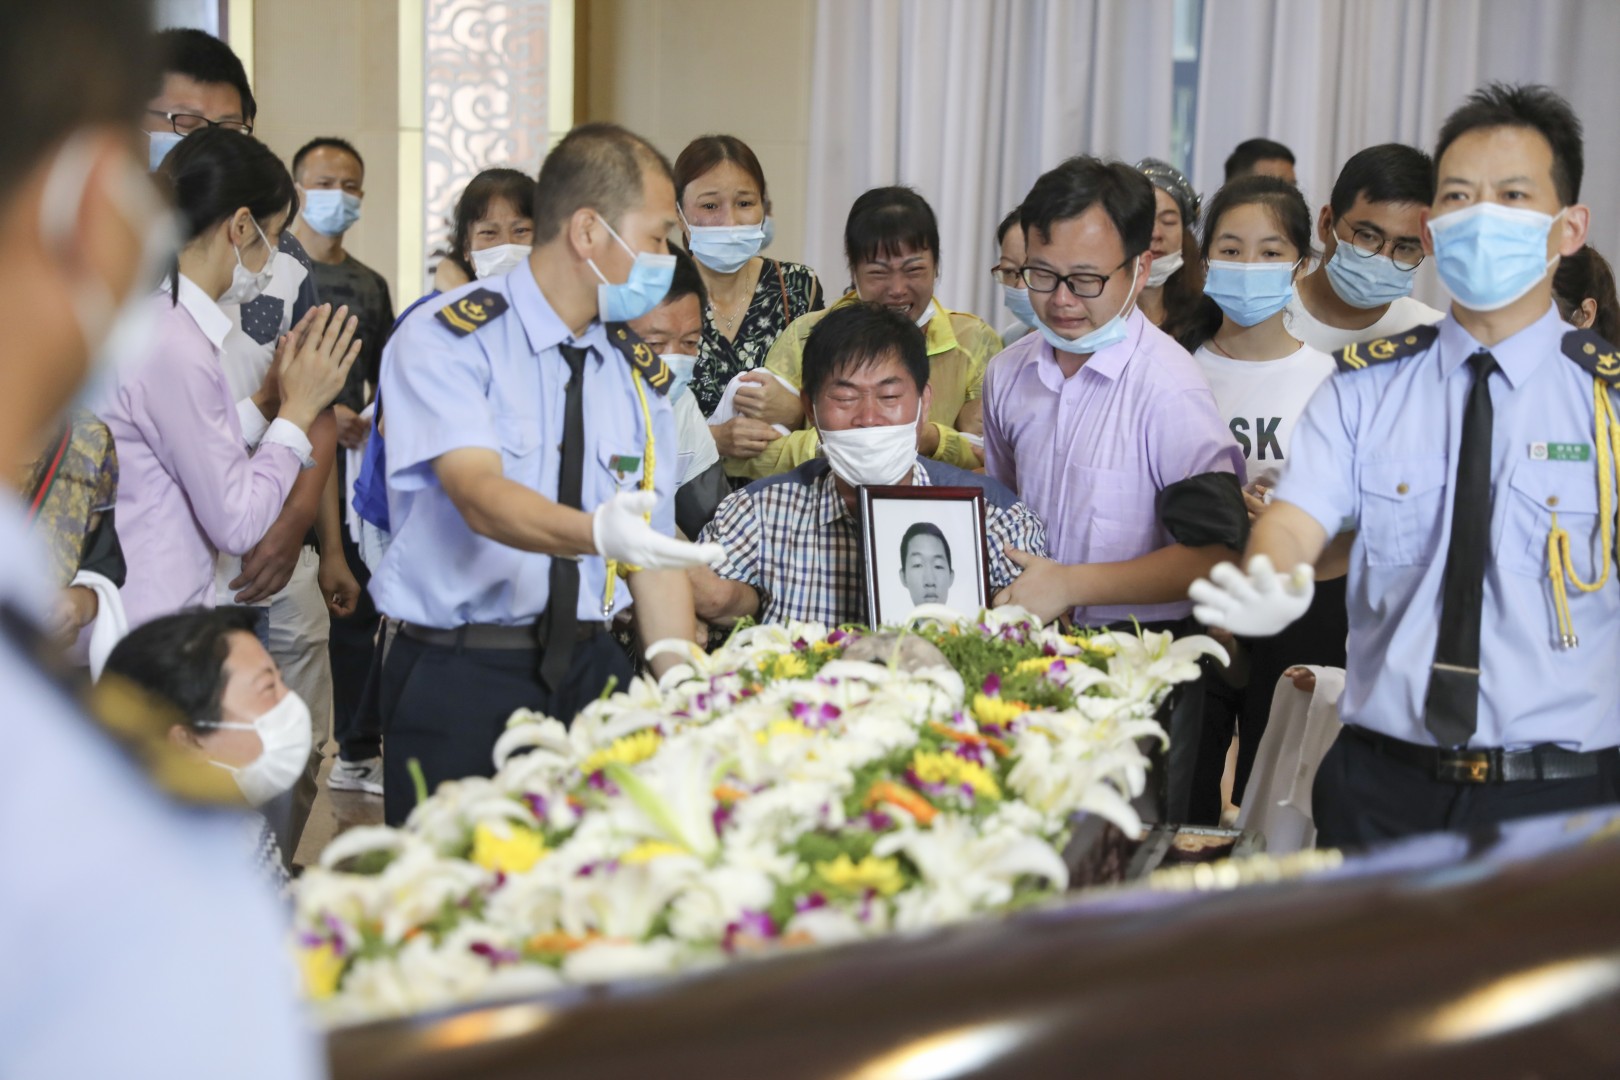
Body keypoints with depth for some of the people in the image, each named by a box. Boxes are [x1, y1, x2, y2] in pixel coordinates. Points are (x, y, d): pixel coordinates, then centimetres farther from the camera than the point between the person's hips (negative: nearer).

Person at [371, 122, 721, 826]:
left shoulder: (640, 370, 11)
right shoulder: (447, 339, -8)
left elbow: (657, 553, 9)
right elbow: (478, 494, -23)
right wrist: (596, 533, -41)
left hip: (589, 672, 5)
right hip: (458, 681, -5)